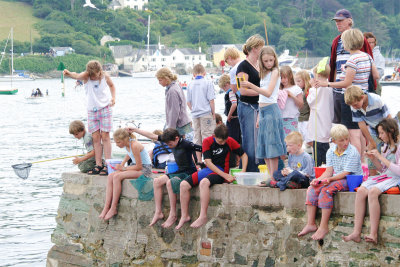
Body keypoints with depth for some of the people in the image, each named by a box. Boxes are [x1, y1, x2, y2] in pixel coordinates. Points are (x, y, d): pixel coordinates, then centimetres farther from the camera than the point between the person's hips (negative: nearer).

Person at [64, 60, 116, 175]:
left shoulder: (105, 77, -7)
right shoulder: (86, 76, -11)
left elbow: (112, 85, 14)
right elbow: (77, 76, -33)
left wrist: (113, 97, -2)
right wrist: (69, 74, -54)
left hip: (105, 109, -2)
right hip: (91, 110, 2)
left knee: (105, 136, -4)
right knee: (96, 138, 3)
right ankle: (98, 165, 7)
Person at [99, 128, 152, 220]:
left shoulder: (135, 146, -25)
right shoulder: (127, 144, 1)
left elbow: (139, 166, -22)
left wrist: (123, 168, -14)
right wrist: (122, 165, 11)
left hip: (144, 169, -9)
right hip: (136, 166, 9)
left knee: (117, 177, -26)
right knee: (110, 176, -10)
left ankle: (113, 208, -19)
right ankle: (106, 207, -12)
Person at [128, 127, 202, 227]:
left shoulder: (186, 145, -20)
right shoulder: (170, 140, 1)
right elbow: (152, 136, 7)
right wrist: (135, 130, 10)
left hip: (190, 172, -8)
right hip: (180, 171, 8)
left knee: (170, 182, -31)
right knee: (157, 181, -6)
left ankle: (173, 215, -24)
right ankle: (158, 212, -4)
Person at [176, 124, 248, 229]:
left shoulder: (230, 141, -3)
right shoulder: (207, 141, -4)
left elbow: (243, 155, 8)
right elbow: (208, 162, -11)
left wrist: (243, 172, -8)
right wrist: (225, 175, -18)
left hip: (221, 171, -4)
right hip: (209, 169, 4)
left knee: (204, 182, -36)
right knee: (184, 184, -15)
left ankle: (203, 217, -35)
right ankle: (185, 216, -4)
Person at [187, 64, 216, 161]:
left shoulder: (191, 85, 5)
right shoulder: (208, 83, -7)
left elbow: (188, 102, 8)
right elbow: (211, 100, -9)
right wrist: (213, 113, 0)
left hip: (195, 115, 4)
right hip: (206, 113, -4)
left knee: (197, 138, 9)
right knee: (207, 136, -2)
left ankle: (199, 161, 13)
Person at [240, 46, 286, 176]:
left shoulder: (275, 72, -6)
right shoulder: (264, 74, 18)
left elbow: (268, 93, -19)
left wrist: (251, 86, -29)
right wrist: (259, 117, 17)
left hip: (271, 110, -9)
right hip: (263, 111, 9)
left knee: (272, 146, -9)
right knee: (264, 148, 9)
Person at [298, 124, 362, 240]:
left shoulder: (353, 152, -14)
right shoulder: (331, 152, 8)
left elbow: (346, 173, -18)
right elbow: (329, 171, 5)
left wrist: (330, 179, -28)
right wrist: (319, 179, -15)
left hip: (350, 180, -8)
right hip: (335, 178, 8)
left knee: (326, 190, -30)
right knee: (312, 189, -11)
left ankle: (323, 227, -27)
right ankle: (310, 224, -12)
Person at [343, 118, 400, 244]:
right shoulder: (386, 146, 16)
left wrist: (381, 157, -16)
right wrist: (374, 159, 5)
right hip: (384, 176, 8)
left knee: (373, 191, -33)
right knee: (361, 190, -18)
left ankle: (373, 234, -33)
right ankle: (356, 233, -24)